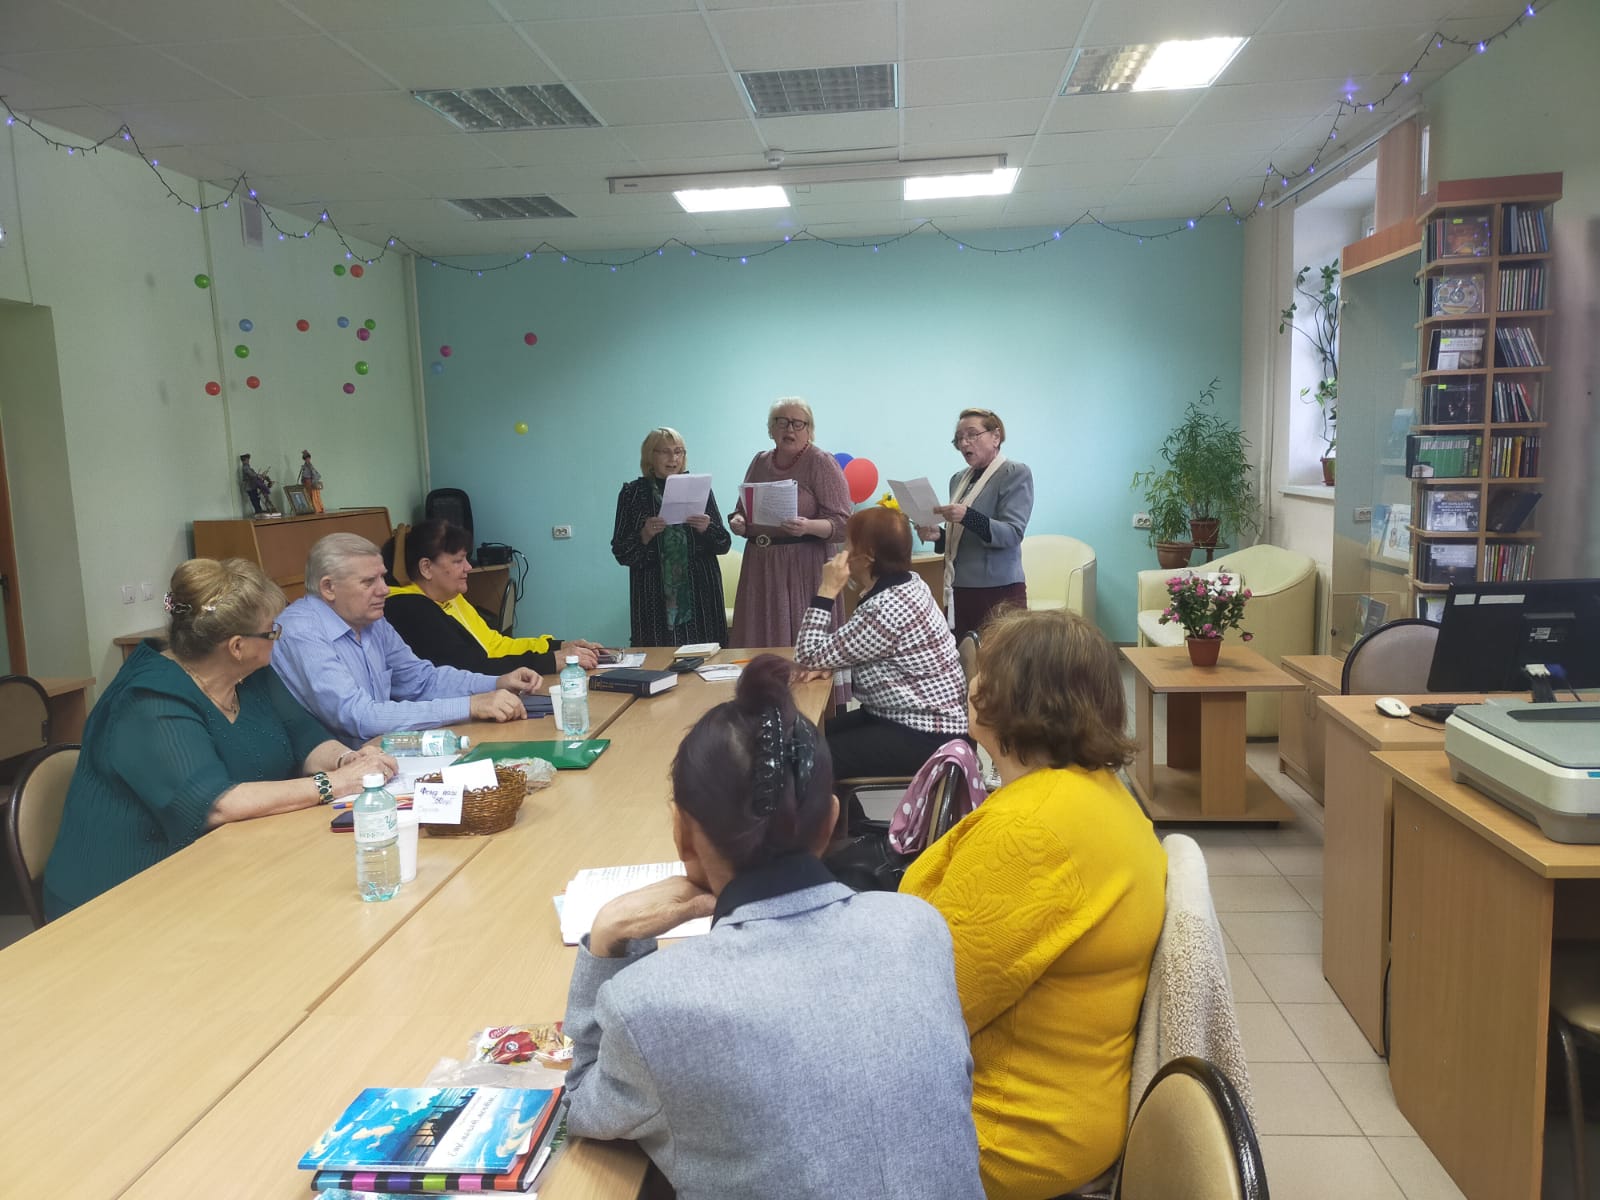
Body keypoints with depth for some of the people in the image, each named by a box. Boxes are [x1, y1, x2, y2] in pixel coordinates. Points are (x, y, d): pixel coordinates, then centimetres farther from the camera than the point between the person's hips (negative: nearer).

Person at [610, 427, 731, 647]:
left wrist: (706, 529, -11)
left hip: (699, 596, 1)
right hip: (654, 601, -1)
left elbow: (724, 544, 8)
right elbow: (620, 553, 3)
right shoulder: (633, 493, 5)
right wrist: (644, 536, -14)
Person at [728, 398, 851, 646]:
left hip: (802, 568, -5)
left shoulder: (822, 463, -4)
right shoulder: (760, 461, 12)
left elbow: (842, 524, -9)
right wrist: (737, 521, 0)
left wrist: (808, 527, -27)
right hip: (759, 568, 5)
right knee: (758, 642, 5)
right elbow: (741, 509, 22)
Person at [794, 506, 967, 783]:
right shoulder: (908, 584, 5)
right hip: (910, 717, 10)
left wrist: (826, 591, -16)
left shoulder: (887, 608, -25)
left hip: (926, 737, -10)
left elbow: (810, 657, -19)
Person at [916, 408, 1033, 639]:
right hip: (959, 590, 6)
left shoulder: (1015, 474, -3)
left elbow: (1012, 533, -14)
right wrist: (938, 536, 2)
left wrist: (967, 516, -27)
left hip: (999, 590, -6)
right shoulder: (958, 479, 15)